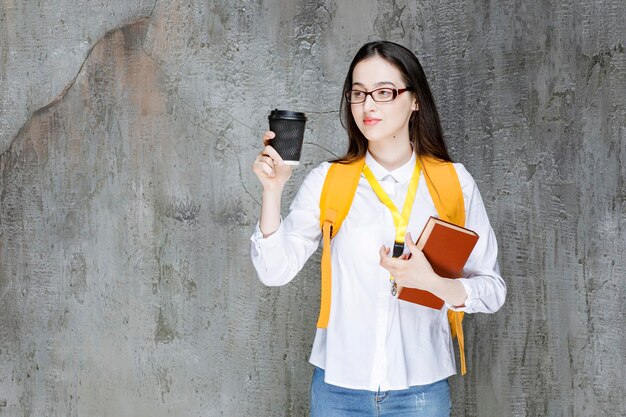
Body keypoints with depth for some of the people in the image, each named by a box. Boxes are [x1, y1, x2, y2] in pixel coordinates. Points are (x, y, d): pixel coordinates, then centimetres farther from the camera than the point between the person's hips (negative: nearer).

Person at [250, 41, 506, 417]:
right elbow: (276, 271, -7)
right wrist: (273, 189, -18)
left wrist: (433, 282, -20)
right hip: (338, 385, 1)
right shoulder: (327, 181, -1)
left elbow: (493, 290, -2)